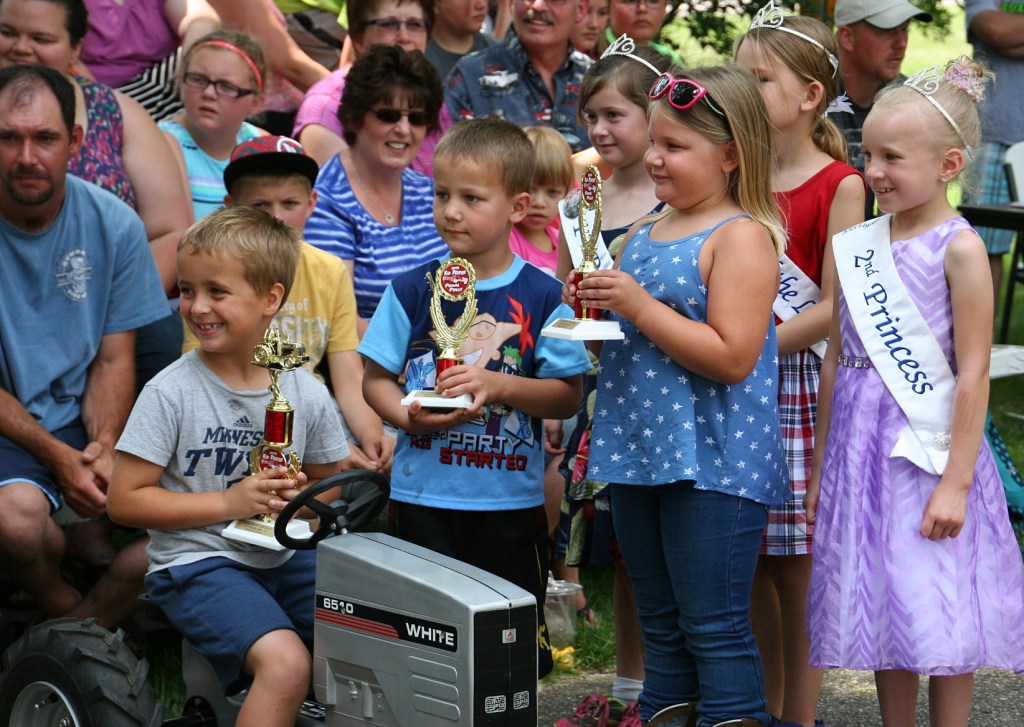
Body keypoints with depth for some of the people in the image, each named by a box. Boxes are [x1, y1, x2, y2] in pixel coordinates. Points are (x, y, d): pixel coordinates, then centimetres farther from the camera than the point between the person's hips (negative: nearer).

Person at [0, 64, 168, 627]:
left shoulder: (113, 224, 0)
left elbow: (113, 359, 4)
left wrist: (104, 446, -16)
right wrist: (57, 457, -17)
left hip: (82, 423, 3)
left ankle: (82, 629, 1)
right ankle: (63, 606, 1)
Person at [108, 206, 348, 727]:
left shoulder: (307, 395, 3)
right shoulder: (172, 392, -8)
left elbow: (330, 482, 19)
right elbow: (125, 500, -8)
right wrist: (230, 501, -14)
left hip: (287, 557, 4)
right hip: (197, 562, -4)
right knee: (286, 663, -28)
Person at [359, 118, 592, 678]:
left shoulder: (541, 297, -2)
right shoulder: (413, 290, 2)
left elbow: (568, 396, -4)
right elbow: (376, 379, 5)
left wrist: (497, 385, -19)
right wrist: (407, 417, -15)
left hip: (510, 500, -1)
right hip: (423, 495, 1)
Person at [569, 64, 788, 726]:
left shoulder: (743, 237, -12)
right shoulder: (644, 232, 13)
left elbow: (731, 357, -21)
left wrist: (638, 305, -21)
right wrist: (594, 304, 2)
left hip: (714, 464, -8)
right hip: (642, 451, 8)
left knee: (715, 628, -4)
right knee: (661, 627, 16)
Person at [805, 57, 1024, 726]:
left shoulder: (959, 248, -10)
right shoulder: (856, 245, 8)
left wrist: (956, 481, -17)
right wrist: (818, 470, 15)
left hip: (929, 446, -6)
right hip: (861, 445, 6)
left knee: (939, 616, -2)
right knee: (880, 611, 10)